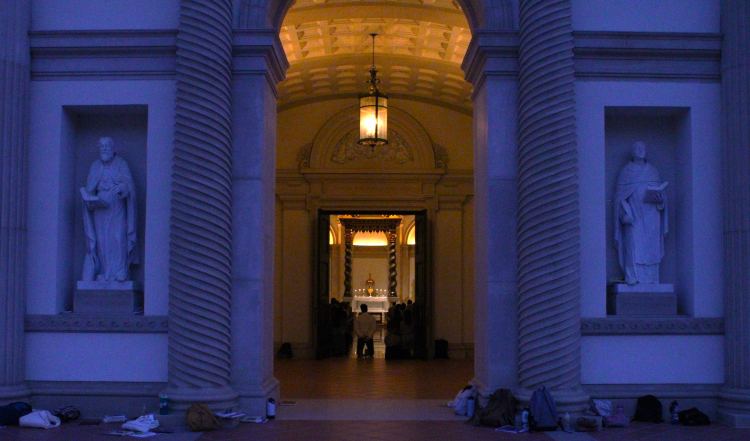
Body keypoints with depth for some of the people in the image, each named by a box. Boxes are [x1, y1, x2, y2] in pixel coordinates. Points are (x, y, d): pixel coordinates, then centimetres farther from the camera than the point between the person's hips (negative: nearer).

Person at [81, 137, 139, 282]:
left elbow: (128, 182, -4)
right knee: (102, 239, -2)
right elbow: (89, 188, 8)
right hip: (100, 206, 2)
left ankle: (119, 272, -8)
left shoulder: (121, 164, 6)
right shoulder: (95, 166, 13)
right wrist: (91, 199, -12)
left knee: (118, 237, -11)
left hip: (117, 206, -2)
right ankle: (104, 273, 2)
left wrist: (121, 188, -26)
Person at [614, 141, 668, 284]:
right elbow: (620, 195, 1)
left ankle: (651, 280, 2)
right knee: (634, 247, -12)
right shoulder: (626, 172, 7)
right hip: (634, 217, -3)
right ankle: (634, 279, -13)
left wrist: (660, 198, -9)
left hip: (651, 218, 3)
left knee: (651, 249, -1)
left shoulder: (653, 171, 16)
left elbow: (660, 191, 15)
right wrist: (625, 213, -12)